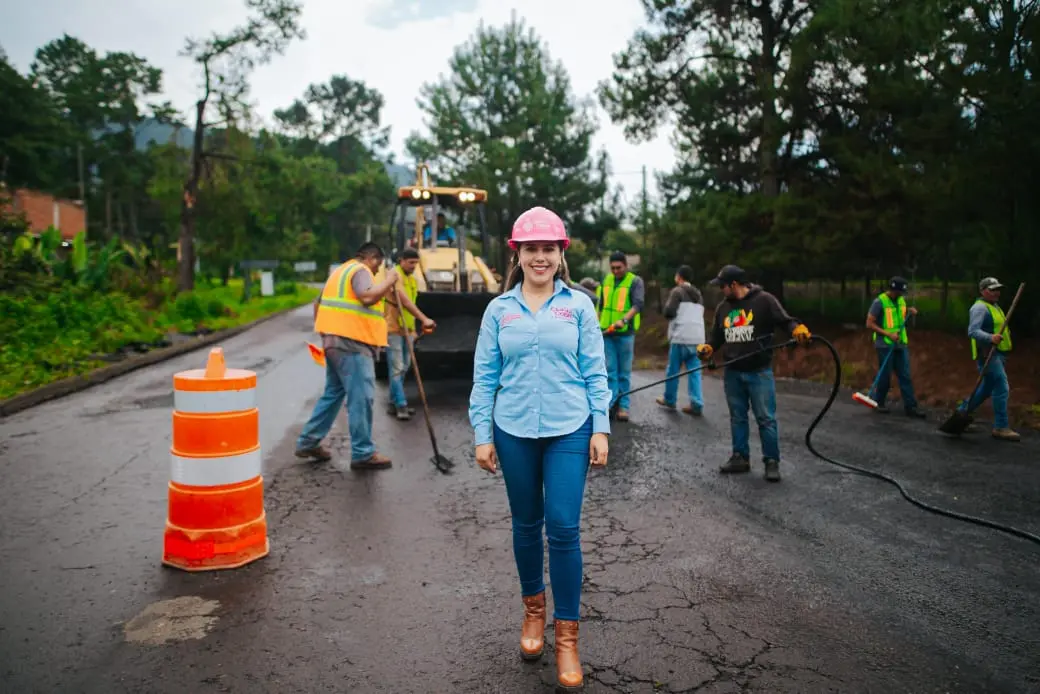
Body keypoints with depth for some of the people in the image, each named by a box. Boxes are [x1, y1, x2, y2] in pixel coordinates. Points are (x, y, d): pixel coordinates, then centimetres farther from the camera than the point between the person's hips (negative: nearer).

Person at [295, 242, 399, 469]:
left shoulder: (340, 271, 24)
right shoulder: (360, 270, -7)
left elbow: (318, 303, 28)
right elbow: (367, 297, -26)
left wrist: (323, 331, 30)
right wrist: (389, 282, -13)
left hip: (334, 340, 10)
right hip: (352, 343, -10)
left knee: (333, 392, 18)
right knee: (361, 398, -6)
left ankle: (308, 442, 22)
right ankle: (363, 454, -3)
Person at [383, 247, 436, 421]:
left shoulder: (413, 279, 15)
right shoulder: (394, 275, -13)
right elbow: (405, 301, -25)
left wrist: (413, 329, 16)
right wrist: (424, 319, -32)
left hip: (407, 329, 8)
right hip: (393, 328, -8)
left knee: (403, 368, 11)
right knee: (397, 368, -7)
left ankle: (394, 403, 20)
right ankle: (401, 405, -5)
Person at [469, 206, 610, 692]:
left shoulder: (579, 305, 0)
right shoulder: (499, 309, 2)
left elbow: (595, 371, 1)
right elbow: (484, 377, 3)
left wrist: (600, 428, -4)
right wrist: (481, 435, 0)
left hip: (568, 431, -1)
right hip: (514, 433, 2)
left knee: (564, 528, -3)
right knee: (526, 524, 14)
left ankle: (566, 634, 12)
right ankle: (533, 609, 35)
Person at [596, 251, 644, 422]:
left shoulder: (635, 281, -3)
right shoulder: (606, 280, 11)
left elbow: (638, 304, -17)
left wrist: (624, 320, -32)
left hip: (625, 333, -3)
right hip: (606, 332, 3)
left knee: (624, 371, 3)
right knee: (609, 370, 3)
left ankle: (623, 405, 10)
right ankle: (610, 402, 8)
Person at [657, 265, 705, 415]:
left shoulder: (677, 291, -3)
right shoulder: (697, 294, 19)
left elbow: (669, 312, -11)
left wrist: (667, 306, 8)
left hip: (681, 338, -6)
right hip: (697, 338, 6)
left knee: (673, 370, 8)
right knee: (694, 372, 4)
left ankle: (669, 400, 20)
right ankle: (697, 405, -2)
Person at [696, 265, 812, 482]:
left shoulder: (764, 300, -6)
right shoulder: (723, 308, 11)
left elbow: (785, 320, -8)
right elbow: (717, 337, 16)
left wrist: (798, 329, -29)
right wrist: (708, 348, -3)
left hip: (759, 373, -5)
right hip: (732, 373, 6)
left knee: (766, 418, -2)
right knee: (737, 417, 12)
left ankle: (772, 461, 7)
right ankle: (740, 457, 22)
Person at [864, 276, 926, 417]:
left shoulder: (901, 300, 9)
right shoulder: (880, 302, -12)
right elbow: (870, 323, -13)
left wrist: (909, 311, 4)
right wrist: (888, 334, -19)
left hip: (901, 344, 6)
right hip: (885, 344, -6)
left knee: (905, 376, 4)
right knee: (885, 376, 2)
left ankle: (910, 407, 6)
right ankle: (878, 403, 18)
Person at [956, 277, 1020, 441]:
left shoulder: (994, 306, 20)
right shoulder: (980, 307, -12)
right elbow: (973, 331, -24)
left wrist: (1005, 332, 13)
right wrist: (990, 338, -38)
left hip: (997, 354, 10)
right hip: (988, 354, -10)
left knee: (987, 388, 15)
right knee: (1001, 389, -11)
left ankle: (962, 412, 26)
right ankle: (1001, 427, -6)